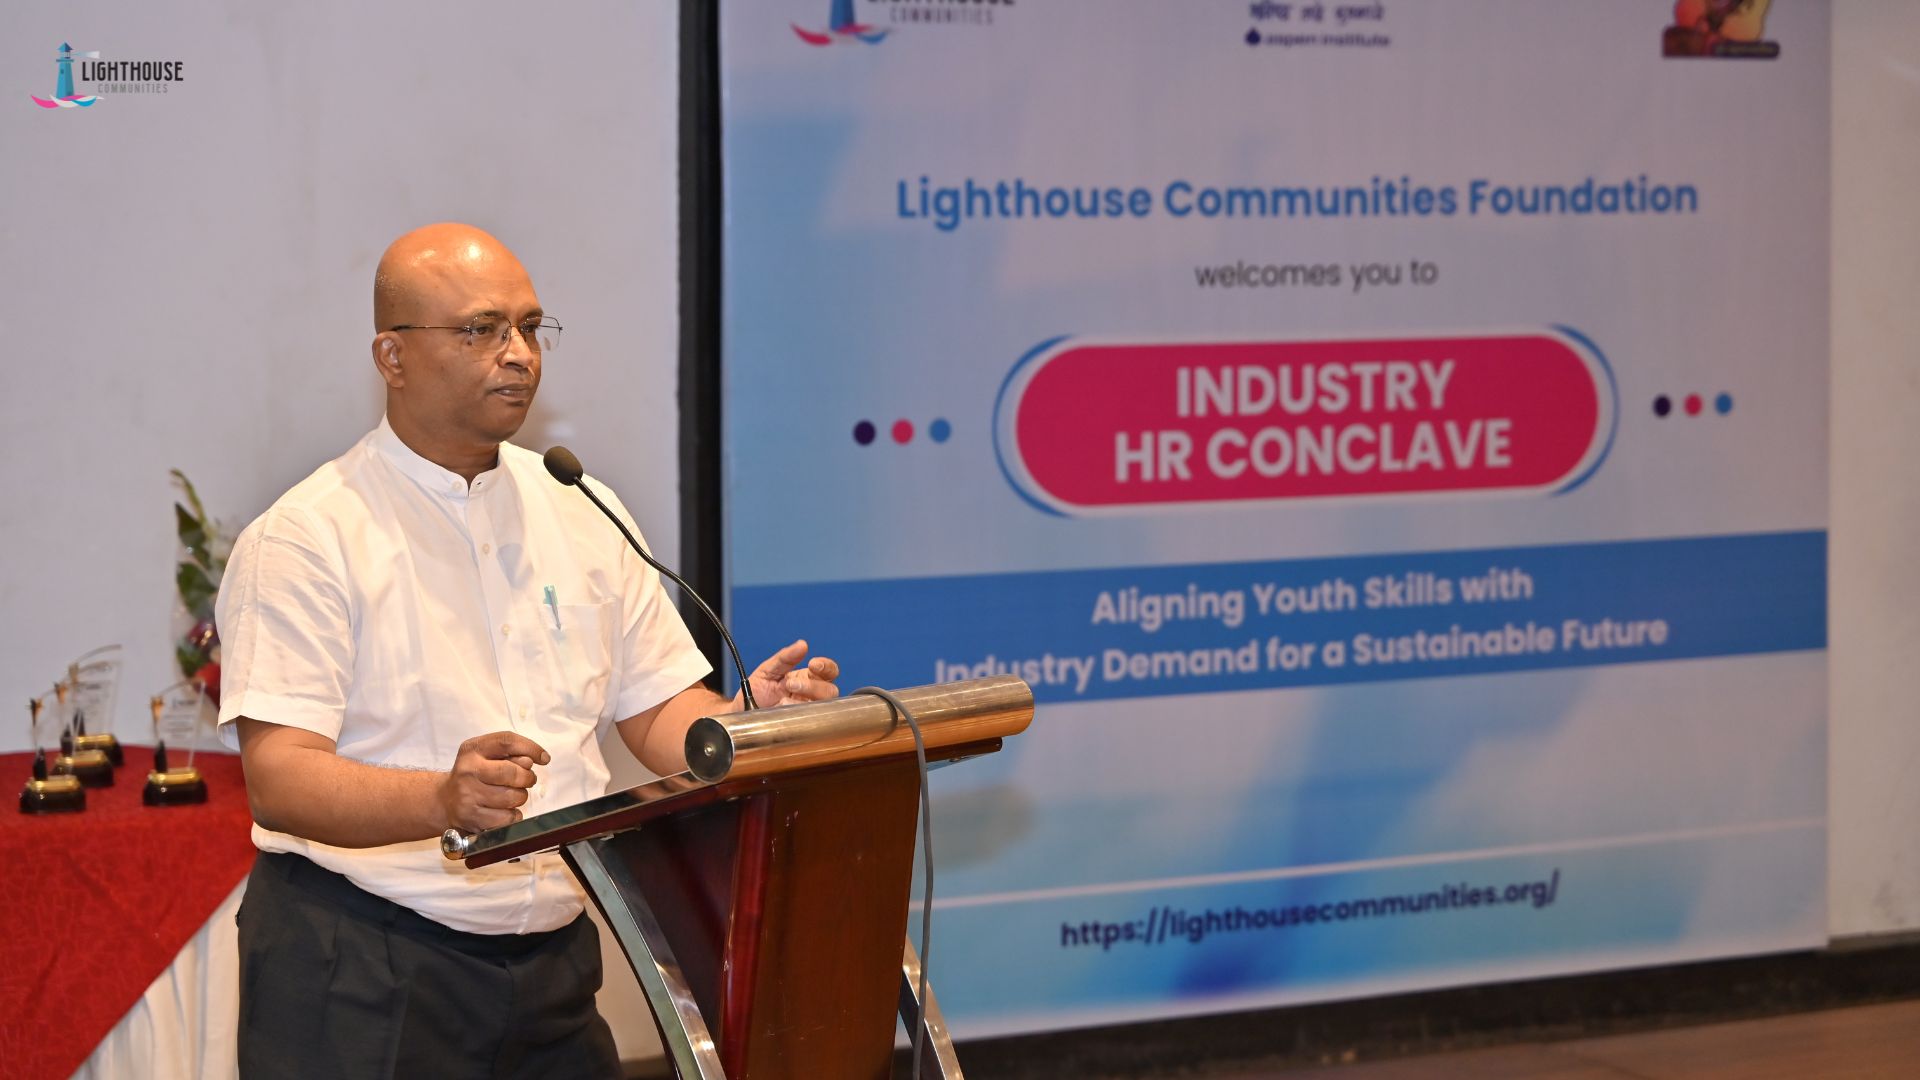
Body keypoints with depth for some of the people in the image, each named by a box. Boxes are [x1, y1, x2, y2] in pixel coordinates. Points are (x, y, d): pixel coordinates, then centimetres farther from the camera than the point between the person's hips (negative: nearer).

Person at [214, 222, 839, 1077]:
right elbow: (278, 779, -17)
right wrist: (443, 799, -35)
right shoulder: (306, 540, -8)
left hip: (553, 967, 5)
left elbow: (657, 715, 12)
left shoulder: (583, 516, 11)